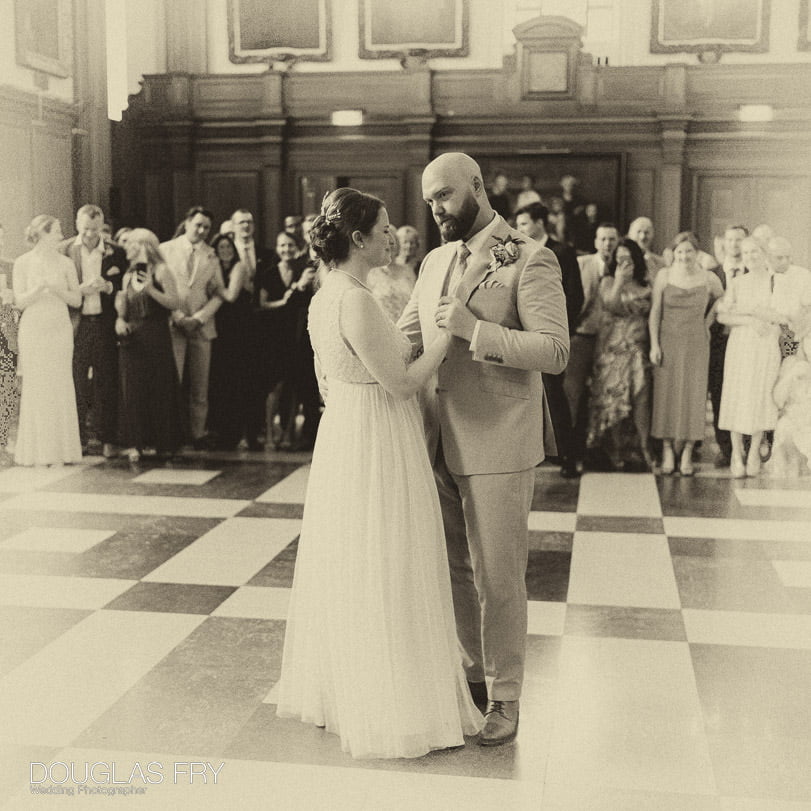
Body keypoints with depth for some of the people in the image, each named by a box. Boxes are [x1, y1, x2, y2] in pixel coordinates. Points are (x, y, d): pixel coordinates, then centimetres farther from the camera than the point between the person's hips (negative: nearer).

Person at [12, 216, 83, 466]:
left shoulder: (65, 263, 6)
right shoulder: (23, 263, 1)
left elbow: (77, 300, 5)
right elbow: (19, 302, -3)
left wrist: (58, 290, -13)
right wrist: (39, 289, -20)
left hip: (60, 329, 2)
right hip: (33, 330, -2)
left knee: (60, 388, -1)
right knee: (35, 388, -2)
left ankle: (60, 449, 4)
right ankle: (36, 450, 5)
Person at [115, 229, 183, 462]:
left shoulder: (160, 271, -2)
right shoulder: (128, 275, 16)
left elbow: (175, 303, -9)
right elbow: (123, 305, 20)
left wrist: (152, 290, -19)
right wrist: (120, 319, -1)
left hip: (156, 338, -5)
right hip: (132, 338, 5)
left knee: (159, 389, 0)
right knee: (133, 390, 1)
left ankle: (163, 443, 10)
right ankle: (135, 443, 4)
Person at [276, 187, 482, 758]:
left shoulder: (324, 297, 8)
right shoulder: (356, 301, -22)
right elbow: (402, 383, -20)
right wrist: (448, 331, -11)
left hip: (341, 436, 10)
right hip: (377, 448, -10)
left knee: (346, 573, 19)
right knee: (382, 580, 2)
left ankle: (335, 691, 33)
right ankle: (388, 709, 15)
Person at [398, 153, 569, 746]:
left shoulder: (531, 261, -9)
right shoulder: (435, 262, 13)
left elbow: (556, 351, -17)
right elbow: (405, 337, 16)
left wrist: (475, 329, -24)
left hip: (499, 445, -6)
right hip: (440, 441, 7)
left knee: (497, 577, 2)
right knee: (454, 569, 15)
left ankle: (504, 698, 17)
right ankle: (473, 671, 33)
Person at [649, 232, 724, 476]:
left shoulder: (708, 279, 0)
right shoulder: (663, 276, -1)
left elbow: (721, 300, 18)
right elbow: (655, 312, 0)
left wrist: (707, 321, 5)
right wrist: (654, 344, -5)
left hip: (696, 343, 0)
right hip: (668, 341, 0)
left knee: (693, 394, 2)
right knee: (666, 393, 1)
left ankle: (687, 454, 8)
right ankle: (667, 451, 8)